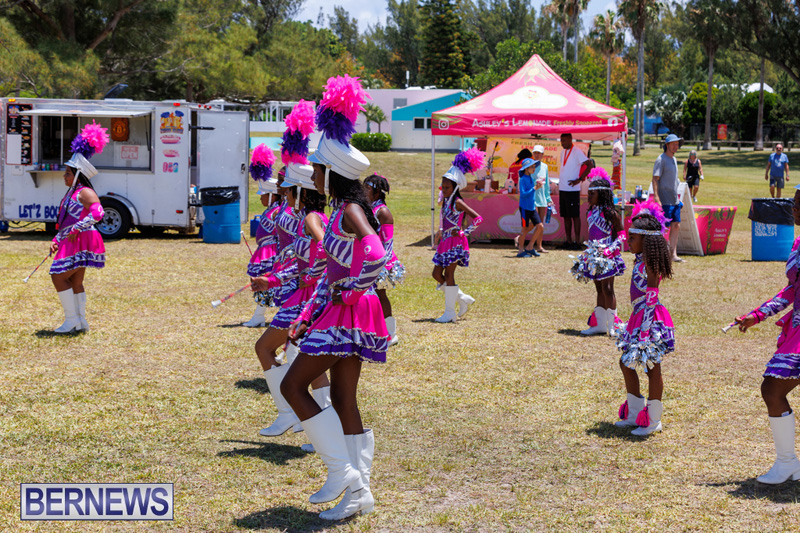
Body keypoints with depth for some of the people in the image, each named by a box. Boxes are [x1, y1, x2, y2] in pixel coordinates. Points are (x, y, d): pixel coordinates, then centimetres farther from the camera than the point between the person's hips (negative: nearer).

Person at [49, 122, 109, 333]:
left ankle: (71, 319, -4)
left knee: (58, 276, -10)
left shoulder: (85, 193, -13)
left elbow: (97, 214, -29)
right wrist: (56, 241, 12)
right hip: (72, 243, 10)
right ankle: (81, 322, 18)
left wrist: (76, 230, -26)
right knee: (75, 282, 12)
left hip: (81, 242, -10)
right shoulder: (71, 193, 18)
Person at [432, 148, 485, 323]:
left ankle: (450, 313, 2)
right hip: (445, 243, 9)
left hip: (455, 243, -9)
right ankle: (463, 298, 21)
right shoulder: (446, 202, 12)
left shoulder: (458, 202, -13)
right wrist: (441, 232, 14)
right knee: (436, 274, 9)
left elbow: (478, 218, -18)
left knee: (448, 275, -6)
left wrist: (464, 232, -17)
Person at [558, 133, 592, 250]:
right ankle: (569, 241, 15)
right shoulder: (563, 152, 15)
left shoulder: (577, 151, -10)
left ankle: (577, 242, -1)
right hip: (562, 189, 8)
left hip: (573, 190, -8)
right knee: (565, 216, 9)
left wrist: (579, 179, -17)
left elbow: (589, 165, -15)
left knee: (575, 216, -4)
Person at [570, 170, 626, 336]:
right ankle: (600, 325, 17)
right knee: (599, 290, 12)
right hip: (594, 256, 8)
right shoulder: (591, 212, 10)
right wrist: (589, 251, 15)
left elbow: (620, 234, -8)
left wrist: (610, 249, -18)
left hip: (607, 256, -8)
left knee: (607, 289, -7)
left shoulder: (610, 213, -12)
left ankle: (612, 325, -1)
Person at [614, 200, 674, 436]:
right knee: (626, 363, 16)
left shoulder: (649, 264, -17)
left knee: (652, 368, -1)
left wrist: (645, 327, -24)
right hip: (638, 318, 10)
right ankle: (635, 413, 28)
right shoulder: (640, 260, 12)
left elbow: (651, 297, -21)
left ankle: (653, 421, 9)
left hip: (651, 320, -10)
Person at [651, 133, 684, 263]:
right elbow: (655, 179, -16)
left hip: (674, 200, 9)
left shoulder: (674, 159, 17)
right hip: (665, 201, -9)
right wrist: (656, 197, -24)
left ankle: (673, 254, 10)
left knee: (676, 226, 7)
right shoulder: (661, 159, -10)